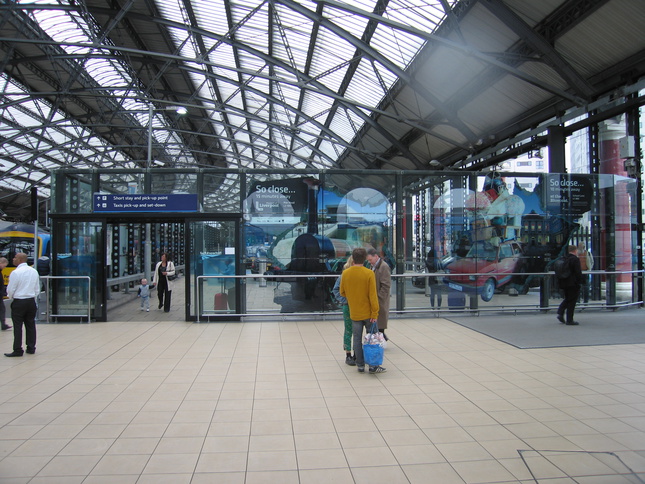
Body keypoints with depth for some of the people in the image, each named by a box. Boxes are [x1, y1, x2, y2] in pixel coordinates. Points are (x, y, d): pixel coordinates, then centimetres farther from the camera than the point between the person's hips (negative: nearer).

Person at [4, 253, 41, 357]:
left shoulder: (16, 272, -14)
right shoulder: (34, 271, 5)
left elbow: (10, 290, -9)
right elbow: (37, 289, 9)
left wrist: (10, 297, 10)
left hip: (19, 302, -5)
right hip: (31, 301, 5)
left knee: (18, 327, 1)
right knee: (30, 325, 11)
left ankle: (18, 350, 4)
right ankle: (31, 348, 17)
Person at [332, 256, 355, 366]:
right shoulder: (345, 275, -9)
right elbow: (335, 290, -3)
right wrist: (345, 300, -11)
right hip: (348, 307, -4)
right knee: (348, 331, 5)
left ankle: (357, 354, 25)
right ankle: (348, 356, 13)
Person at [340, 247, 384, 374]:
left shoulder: (345, 273, -4)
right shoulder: (369, 273, -14)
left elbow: (342, 292, 6)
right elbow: (373, 295, -15)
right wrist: (375, 313, -10)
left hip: (354, 313, 3)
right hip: (368, 313, -3)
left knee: (357, 339, 10)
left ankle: (360, 365, 15)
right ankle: (373, 366, 10)